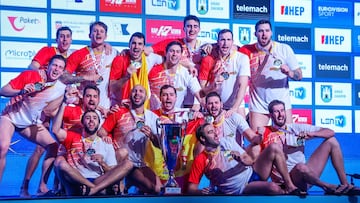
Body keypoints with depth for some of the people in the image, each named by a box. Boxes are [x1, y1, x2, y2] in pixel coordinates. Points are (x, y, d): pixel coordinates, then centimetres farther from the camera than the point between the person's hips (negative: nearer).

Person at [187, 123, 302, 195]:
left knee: (273, 148, -16)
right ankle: (286, 194, -1)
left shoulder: (228, 144, 11)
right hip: (242, 189, -6)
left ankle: (290, 187, -11)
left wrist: (241, 158, -10)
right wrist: (201, 192, -25)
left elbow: (250, 161, 13)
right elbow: (191, 188, -3)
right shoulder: (201, 160, -3)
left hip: (253, 173, 6)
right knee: (273, 187, -35)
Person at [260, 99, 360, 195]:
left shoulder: (297, 128, 10)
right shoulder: (265, 132, 1)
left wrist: (311, 134, -12)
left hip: (309, 175, 5)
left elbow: (330, 132, 5)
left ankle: (345, 185, 0)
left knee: (331, 141, 2)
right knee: (300, 167, -41)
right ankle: (328, 187, -11)